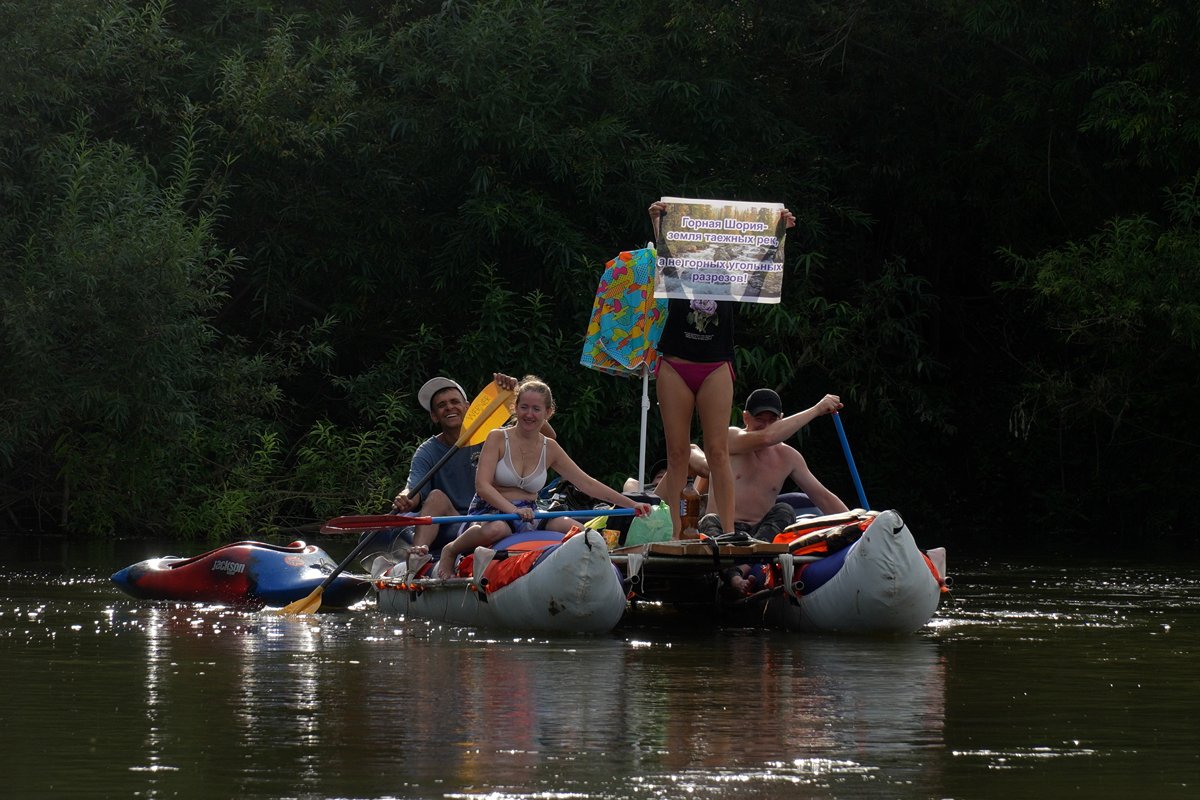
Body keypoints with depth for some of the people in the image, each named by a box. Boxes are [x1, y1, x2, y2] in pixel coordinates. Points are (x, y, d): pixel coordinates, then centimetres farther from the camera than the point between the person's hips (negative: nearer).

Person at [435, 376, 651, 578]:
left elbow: (587, 483, 11)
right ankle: (450, 551, -10)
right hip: (491, 511, -4)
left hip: (528, 516, 4)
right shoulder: (498, 439, -3)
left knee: (570, 527, -25)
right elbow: (482, 486, -14)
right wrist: (513, 509, -30)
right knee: (496, 529, -41)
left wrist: (630, 504, 4)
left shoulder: (550, 449, 10)